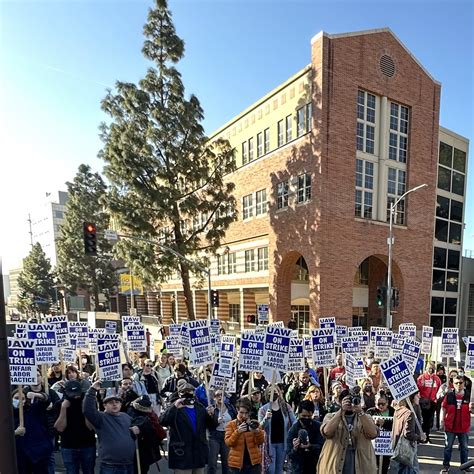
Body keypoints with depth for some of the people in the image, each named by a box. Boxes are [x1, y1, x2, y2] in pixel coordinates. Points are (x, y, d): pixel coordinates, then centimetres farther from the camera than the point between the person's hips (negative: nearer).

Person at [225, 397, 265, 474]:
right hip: (236, 463, -1)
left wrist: (257, 431, -21)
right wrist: (238, 431, -24)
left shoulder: (254, 423, 4)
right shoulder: (231, 424, 0)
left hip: (254, 462, 1)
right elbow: (228, 443, -10)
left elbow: (260, 442, -2)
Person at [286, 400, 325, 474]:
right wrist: (294, 449, -35)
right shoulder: (293, 430, -13)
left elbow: (321, 446, -16)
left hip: (316, 466, 1)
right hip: (299, 468, -1)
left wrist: (310, 446, -34)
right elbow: (289, 454, -14)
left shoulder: (318, 426, -10)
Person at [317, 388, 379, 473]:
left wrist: (360, 412, -22)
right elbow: (327, 432, -20)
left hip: (361, 468, 2)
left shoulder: (366, 418, 6)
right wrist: (341, 410, -22)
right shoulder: (331, 416, 1)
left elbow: (373, 434, -13)